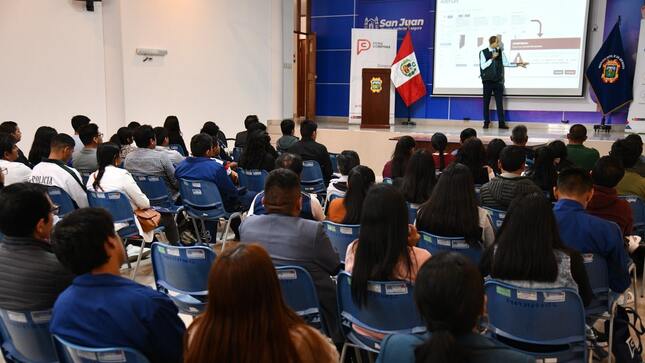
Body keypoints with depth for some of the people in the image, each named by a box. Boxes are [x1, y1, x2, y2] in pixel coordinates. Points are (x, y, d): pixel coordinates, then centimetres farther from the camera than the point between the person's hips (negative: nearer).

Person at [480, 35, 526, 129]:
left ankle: (502, 123, -1)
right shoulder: (483, 52, -1)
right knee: (486, 102, 3)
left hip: (498, 81, 2)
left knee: (500, 102, -1)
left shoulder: (500, 52, 9)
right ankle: (486, 122, 10)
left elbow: (506, 63, 12)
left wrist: (518, 64, 6)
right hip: (488, 81, -2)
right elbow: (483, 66, -8)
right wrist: (492, 58, -14)